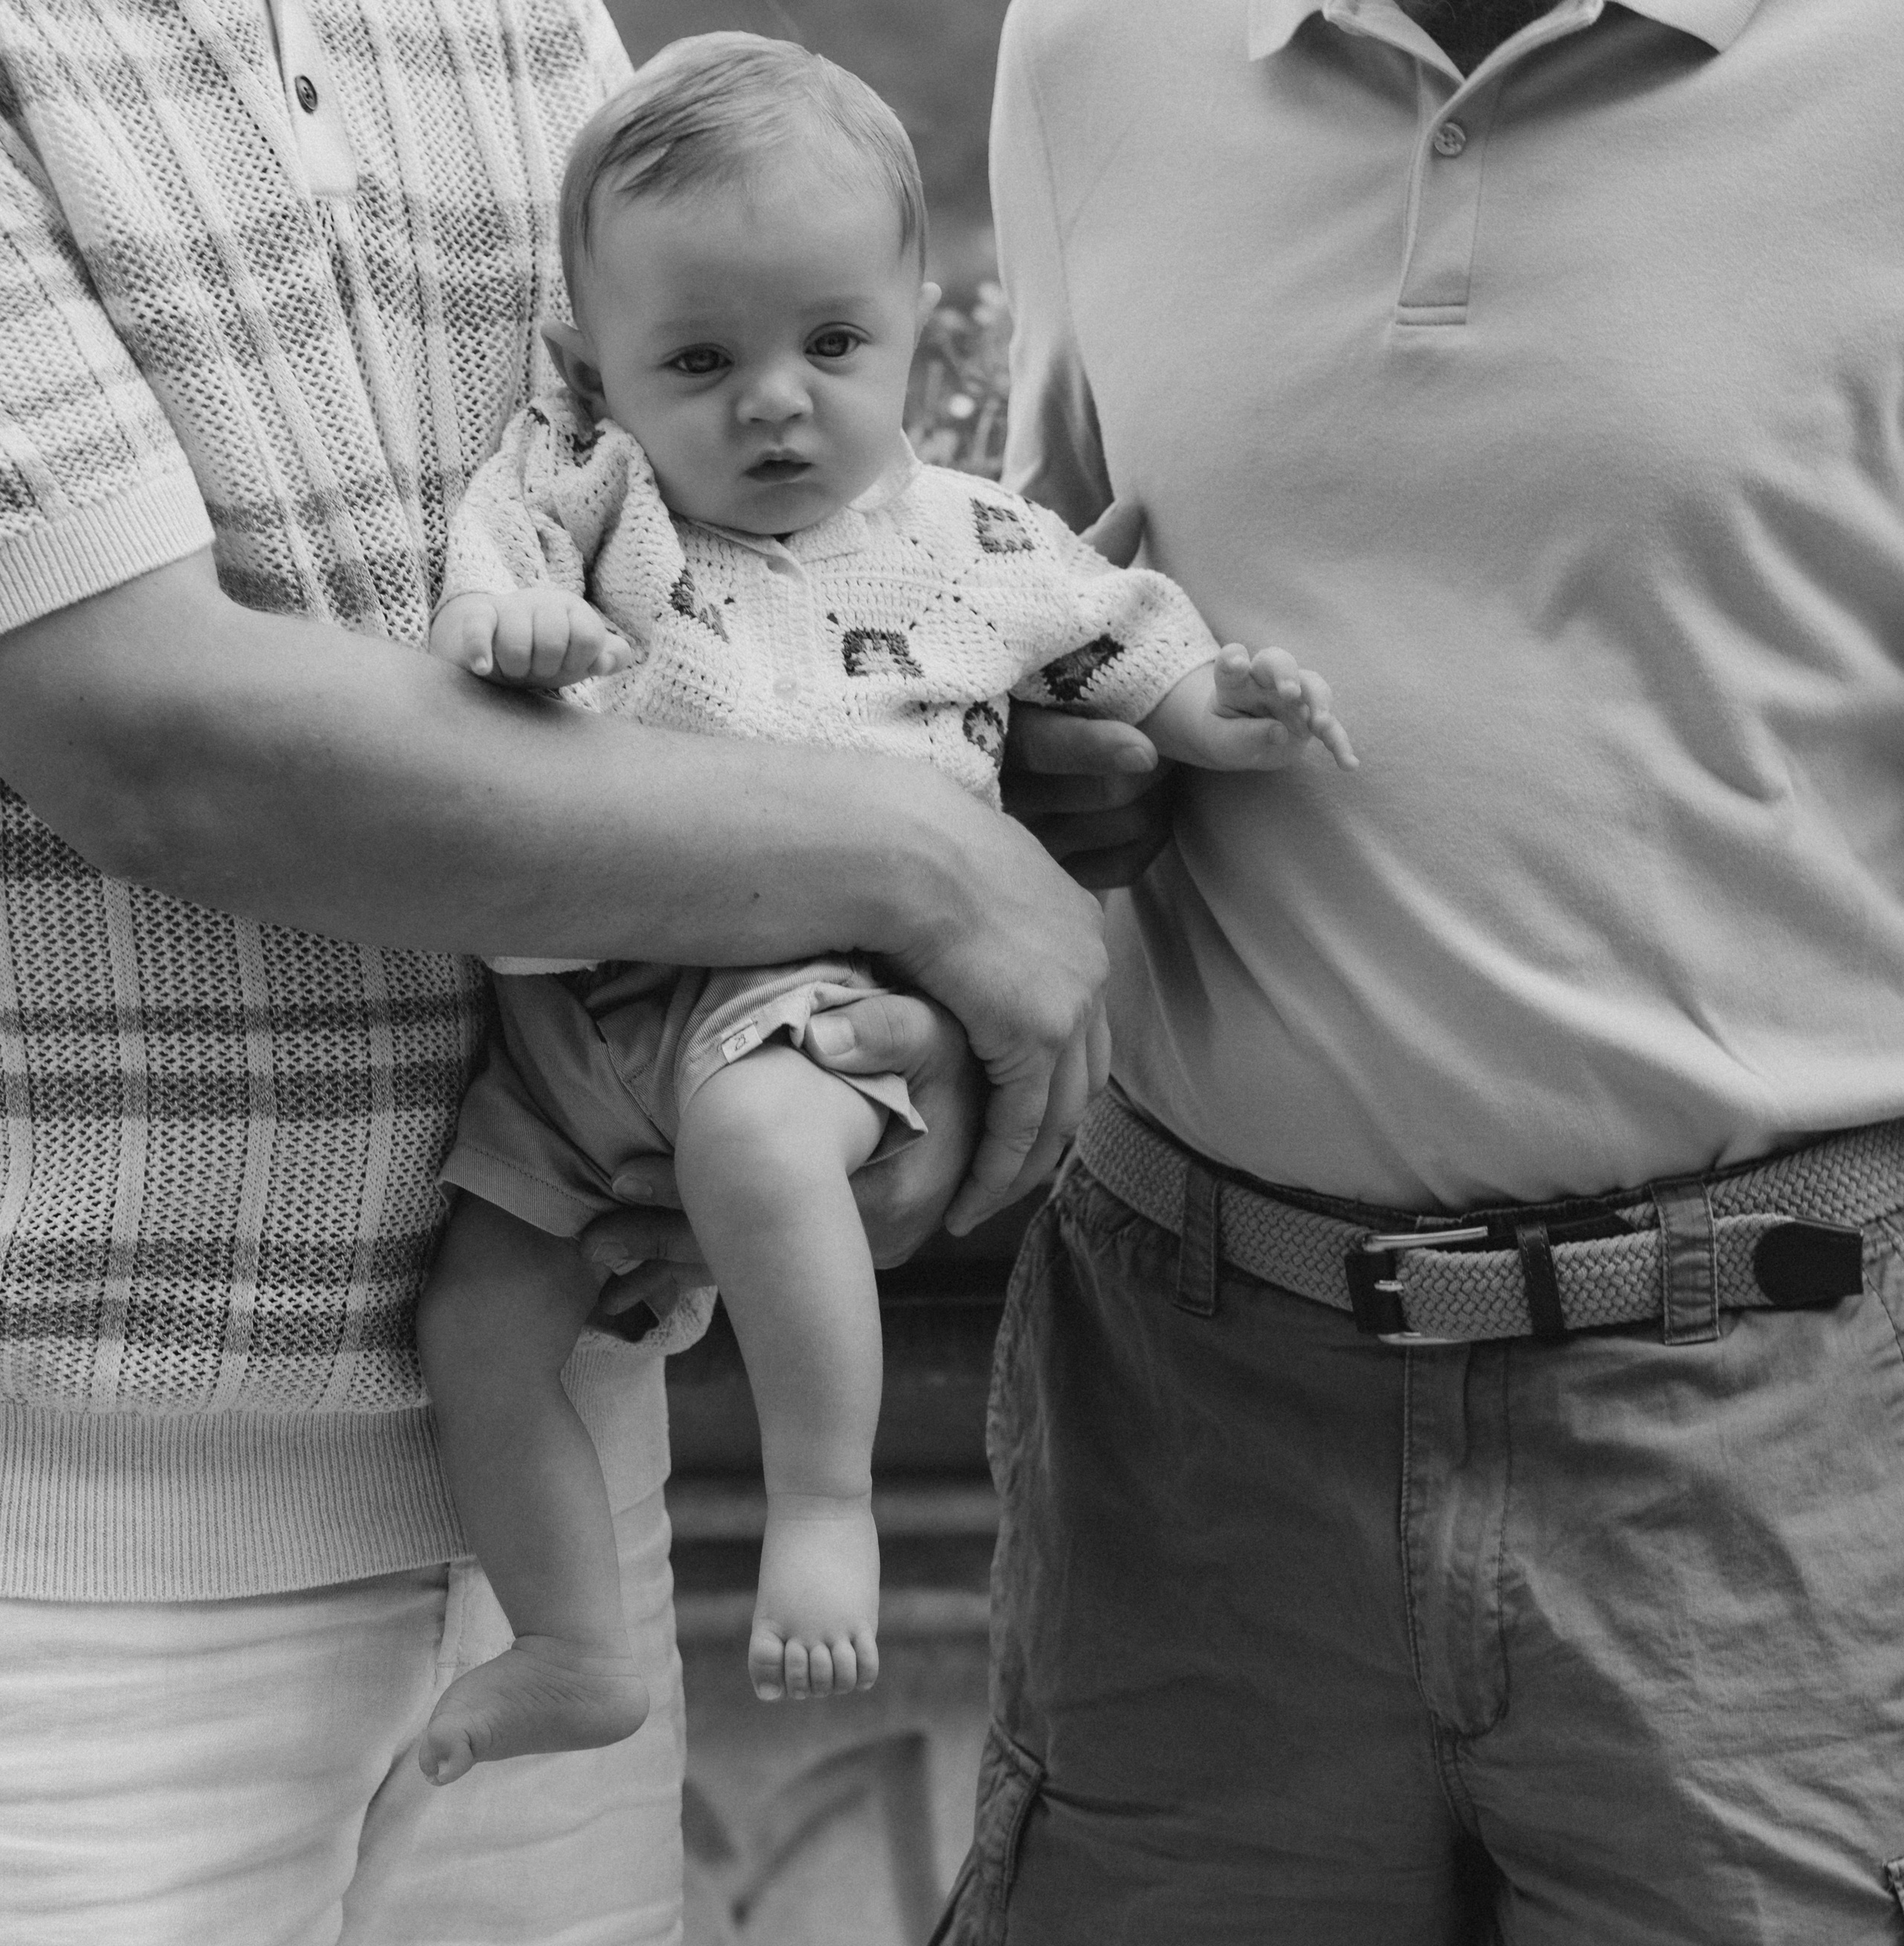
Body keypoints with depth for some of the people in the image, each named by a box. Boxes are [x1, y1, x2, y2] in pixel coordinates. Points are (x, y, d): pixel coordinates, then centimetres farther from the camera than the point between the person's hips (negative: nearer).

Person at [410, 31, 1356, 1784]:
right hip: (578, 999, 4)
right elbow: (498, 523, -6)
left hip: (808, 982, -3)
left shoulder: (973, 544, 9)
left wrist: (1218, 707, 3)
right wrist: (497, 605, -28)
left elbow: (1120, 632, 21)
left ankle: (827, 1500, -20)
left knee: (756, 1128, -38)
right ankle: (577, 1654, 21)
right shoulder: (594, 482, 10)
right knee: (479, 1316, 1)